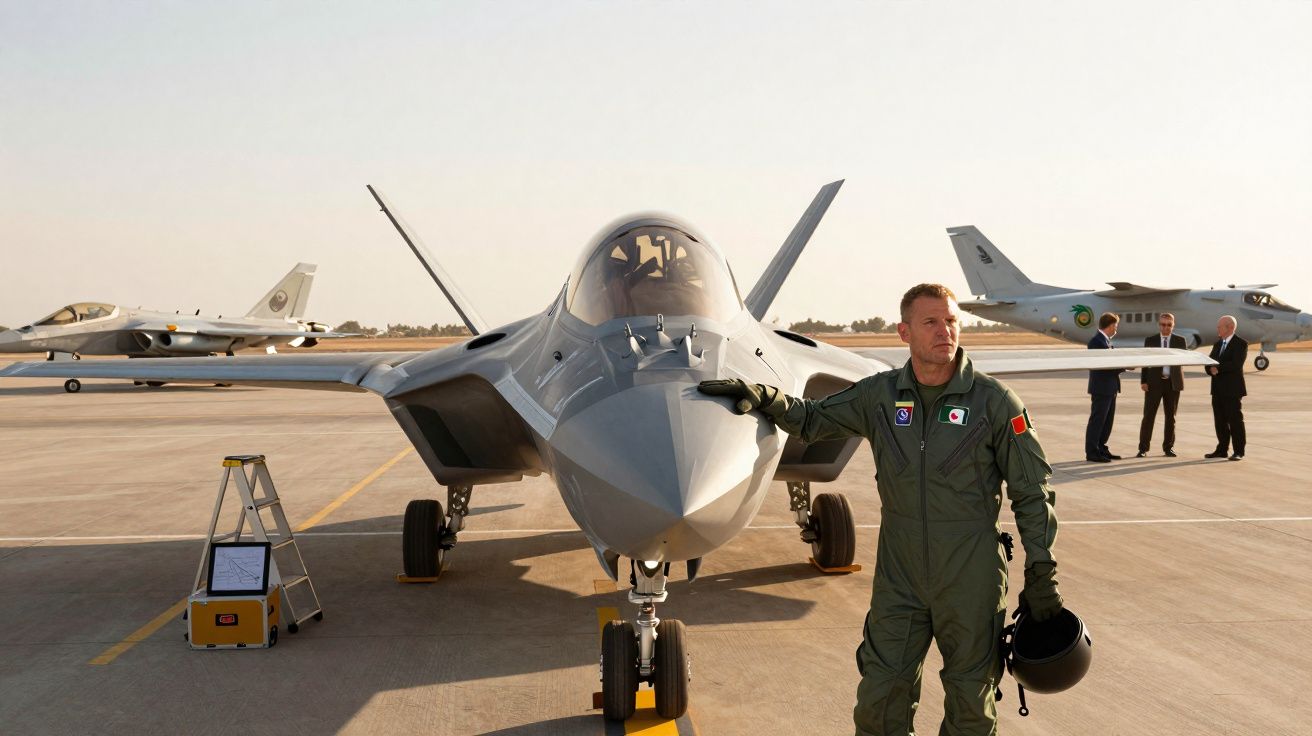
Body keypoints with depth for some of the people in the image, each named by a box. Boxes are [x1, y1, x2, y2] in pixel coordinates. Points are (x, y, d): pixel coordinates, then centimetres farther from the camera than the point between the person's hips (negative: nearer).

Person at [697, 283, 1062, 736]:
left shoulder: (994, 401, -8)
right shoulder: (879, 395, 1)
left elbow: (1031, 493, -4)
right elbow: (814, 420, 12)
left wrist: (1041, 573, -5)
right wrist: (764, 398, -6)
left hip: (971, 580, -2)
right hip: (898, 579, 3)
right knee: (879, 699, 9)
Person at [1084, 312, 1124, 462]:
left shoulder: (1105, 340, 15)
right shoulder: (1096, 341, -16)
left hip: (1110, 388, 10)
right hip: (1101, 388, -10)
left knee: (1107, 421, 15)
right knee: (1097, 420, -4)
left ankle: (1101, 449, 23)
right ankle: (1091, 452, 2)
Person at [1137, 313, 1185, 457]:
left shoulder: (1180, 341, 7)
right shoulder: (1150, 340, 5)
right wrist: (1143, 381, -4)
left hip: (1173, 383, 1)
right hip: (1154, 382, -1)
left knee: (1170, 417, 7)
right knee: (1148, 416, -3)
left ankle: (1168, 447, 17)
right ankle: (1143, 448, 2)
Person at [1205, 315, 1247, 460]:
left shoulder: (1241, 343, -7)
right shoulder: (1218, 344, 17)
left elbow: (1236, 364, -19)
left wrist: (1218, 368, -14)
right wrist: (1211, 369, -12)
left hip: (1232, 389, -7)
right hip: (1218, 389, 7)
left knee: (1235, 420, -3)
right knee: (1220, 420, 10)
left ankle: (1239, 452, 3)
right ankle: (1222, 449, 17)